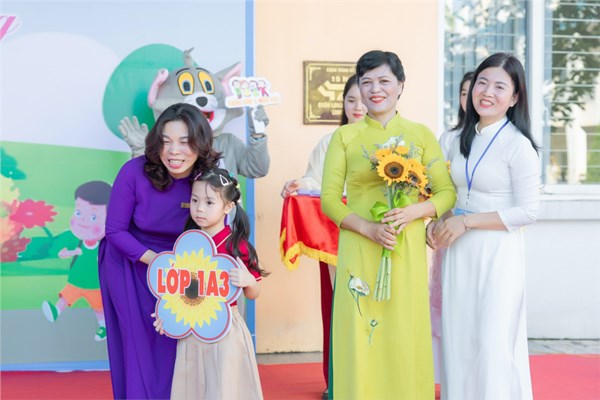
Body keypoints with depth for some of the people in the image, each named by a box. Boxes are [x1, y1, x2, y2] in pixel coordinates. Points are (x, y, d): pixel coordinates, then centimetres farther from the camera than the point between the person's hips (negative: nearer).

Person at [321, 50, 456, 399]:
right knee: (361, 337, 1)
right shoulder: (345, 136, 6)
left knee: (405, 336, 3)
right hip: (359, 250, 0)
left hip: (407, 251, 0)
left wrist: (411, 212, -15)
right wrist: (368, 227, -15)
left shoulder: (421, 134, 7)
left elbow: (447, 193, 4)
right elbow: (329, 198, 0)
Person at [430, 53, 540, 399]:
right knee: (459, 338, 10)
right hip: (460, 250, 6)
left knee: (492, 341, -1)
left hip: (498, 252, -6)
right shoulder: (463, 140, 10)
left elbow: (528, 211, -13)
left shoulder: (518, 145, -10)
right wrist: (444, 223, 0)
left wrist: (467, 222, -14)